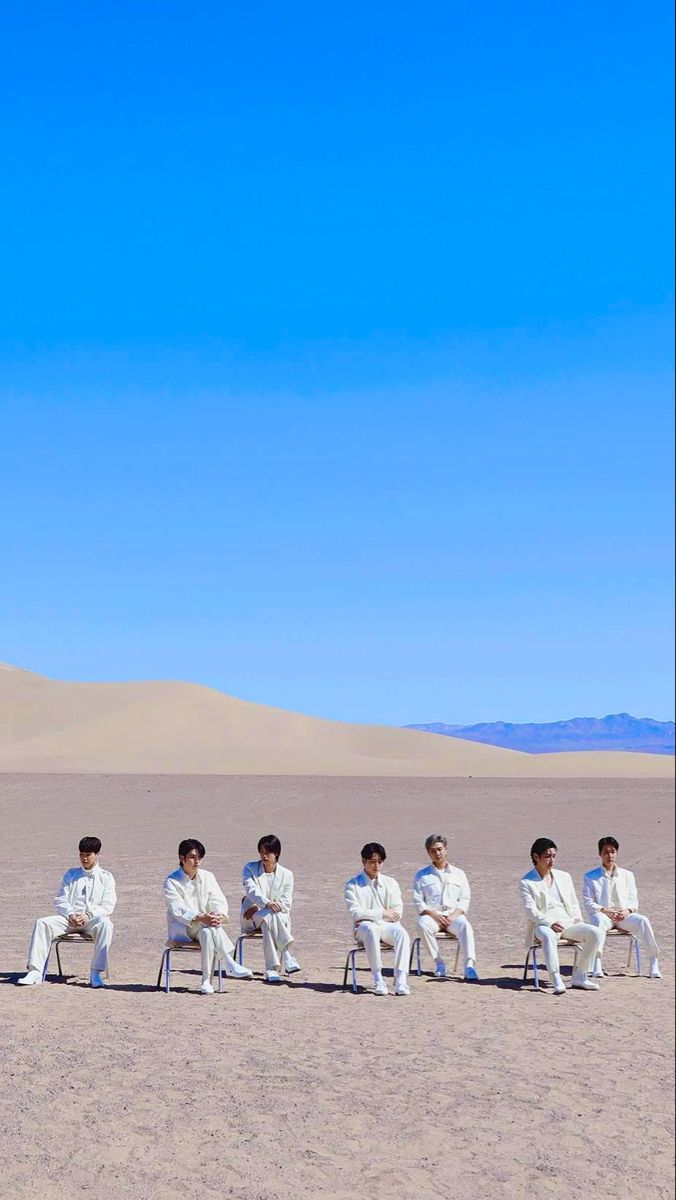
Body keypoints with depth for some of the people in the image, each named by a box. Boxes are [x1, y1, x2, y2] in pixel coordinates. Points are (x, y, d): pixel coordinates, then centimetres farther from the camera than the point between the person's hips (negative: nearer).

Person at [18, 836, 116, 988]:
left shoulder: (106, 877, 11)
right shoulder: (71, 875, 20)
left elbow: (107, 906, 0)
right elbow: (60, 901, 12)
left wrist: (88, 915, -17)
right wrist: (70, 915, -9)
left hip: (93, 919, -3)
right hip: (69, 917, 3)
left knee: (105, 924, -38)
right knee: (42, 923, -24)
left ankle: (96, 973, -39)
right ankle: (36, 972, -30)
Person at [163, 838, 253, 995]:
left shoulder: (207, 877, 6)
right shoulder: (172, 881, -6)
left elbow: (219, 901, -2)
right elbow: (178, 910, -18)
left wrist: (220, 916, -27)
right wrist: (200, 918, -36)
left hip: (204, 926, 3)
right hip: (180, 928, -3)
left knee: (207, 933, -35)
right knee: (207, 928, -35)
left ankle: (207, 981, -39)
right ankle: (230, 966, -37)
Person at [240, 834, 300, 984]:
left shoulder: (286, 874, 5)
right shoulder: (250, 868, 3)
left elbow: (286, 904, -1)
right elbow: (252, 891, -16)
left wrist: (258, 907, -15)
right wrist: (267, 903, -38)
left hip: (279, 917, 1)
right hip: (250, 918, -1)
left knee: (269, 921, -37)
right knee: (270, 916, -36)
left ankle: (272, 969, -42)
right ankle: (286, 957, -38)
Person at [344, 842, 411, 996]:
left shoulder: (390, 883, 14)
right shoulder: (353, 885, 5)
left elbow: (397, 913, 5)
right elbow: (355, 913, -8)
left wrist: (371, 914, -6)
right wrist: (382, 913, -10)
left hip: (387, 926, 2)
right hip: (364, 928, -2)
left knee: (401, 932, -31)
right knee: (369, 928, -38)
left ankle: (400, 979, -39)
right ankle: (378, 979, -35)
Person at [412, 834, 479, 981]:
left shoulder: (458, 874, 16)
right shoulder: (422, 875, 13)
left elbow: (465, 900, 10)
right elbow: (418, 901, 5)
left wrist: (454, 915, -9)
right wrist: (434, 915, -11)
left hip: (453, 915, 1)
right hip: (431, 914, 0)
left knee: (465, 926, -33)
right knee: (423, 925, -35)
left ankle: (469, 965, -44)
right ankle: (438, 963, -25)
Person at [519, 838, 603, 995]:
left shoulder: (564, 877, 19)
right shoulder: (527, 882, 2)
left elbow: (574, 904, 19)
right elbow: (531, 911, -8)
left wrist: (578, 927, 2)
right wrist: (550, 923, -24)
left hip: (568, 922, 5)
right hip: (543, 925, -5)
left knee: (594, 932, -21)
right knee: (548, 936, -40)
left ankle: (579, 977, -14)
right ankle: (557, 981, -48)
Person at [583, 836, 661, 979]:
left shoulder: (627, 875, 19)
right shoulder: (590, 877, 11)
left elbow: (633, 900, 12)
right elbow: (588, 903, 2)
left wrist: (628, 910, -11)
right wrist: (604, 910, -16)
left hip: (623, 915, 2)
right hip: (602, 914, -2)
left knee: (643, 921, -30)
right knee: (599, 921, -39)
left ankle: (654, 963, -29)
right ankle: (597, 964, -47)